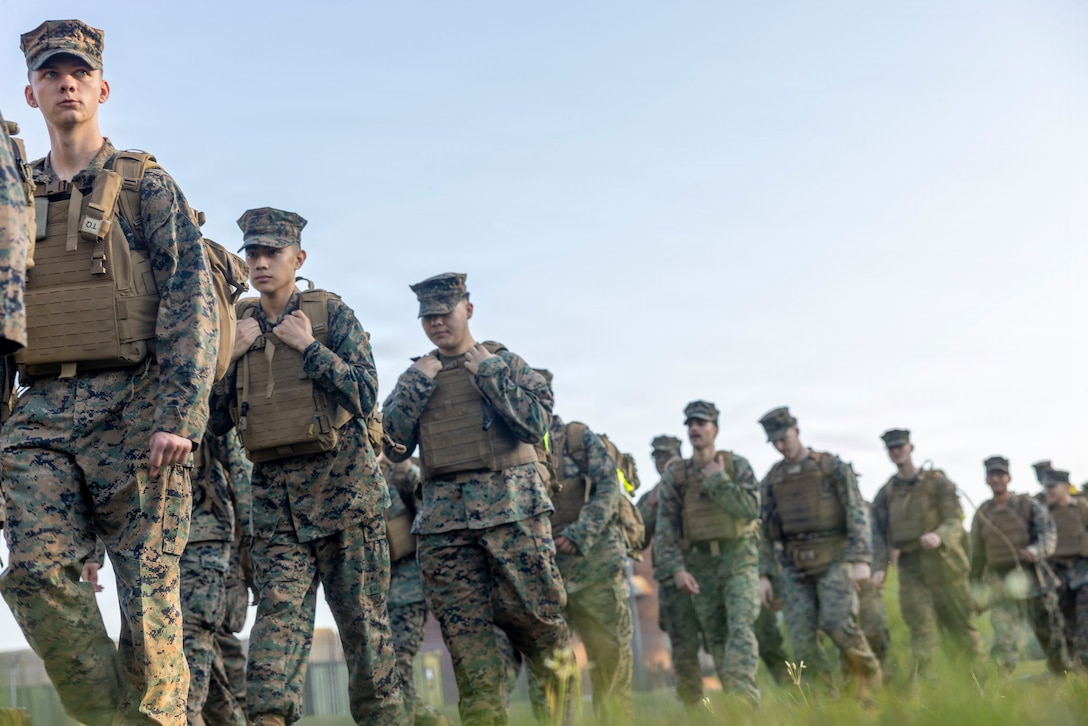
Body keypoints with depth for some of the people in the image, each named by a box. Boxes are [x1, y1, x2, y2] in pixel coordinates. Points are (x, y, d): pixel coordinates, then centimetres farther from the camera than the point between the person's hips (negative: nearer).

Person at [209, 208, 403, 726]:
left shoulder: (331, 314, 2)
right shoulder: (237, 328, 12)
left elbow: (365, 397, -7)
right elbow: (215, 420, 10)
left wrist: (309, 347, -10)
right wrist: (230, 356, -2)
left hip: (342, 483, -2)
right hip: (274, 491, 2)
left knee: (362, 615, 2)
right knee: (280, 606, -13)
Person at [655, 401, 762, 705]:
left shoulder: (737, 465, 3)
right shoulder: (674, 474, 6)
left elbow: (750, 508, -10)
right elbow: (665, 527, 2)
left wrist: (717, 480, -11)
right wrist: (676, 568, -9)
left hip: (739, 558, -3)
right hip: (700, 565, 3)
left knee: (741, 627, -18)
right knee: (715, 638, 3)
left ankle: (743, 698, -28)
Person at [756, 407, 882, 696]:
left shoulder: (833, 466, 1)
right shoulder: (772, 480, 13)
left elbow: (857, 513, -7)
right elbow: (765, 531, 14)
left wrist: (861, 560, -18)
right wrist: (764, 575, 5)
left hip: (833, 559, -4)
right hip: (795, 566, 4)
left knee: (837, 622, -21)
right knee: (802, 638, -6)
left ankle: (868, 674, 3)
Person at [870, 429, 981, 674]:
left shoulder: (937, 482, 0)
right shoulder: (886, 493, 9)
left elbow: (955, 521, -9)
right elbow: (879, 533, 5)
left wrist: (939, 537, -31)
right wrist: (879, 567, -11)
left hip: (943, 564, -2)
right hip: (911, 571, 2)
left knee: (960, 625, 6)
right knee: (922, 629, -7)